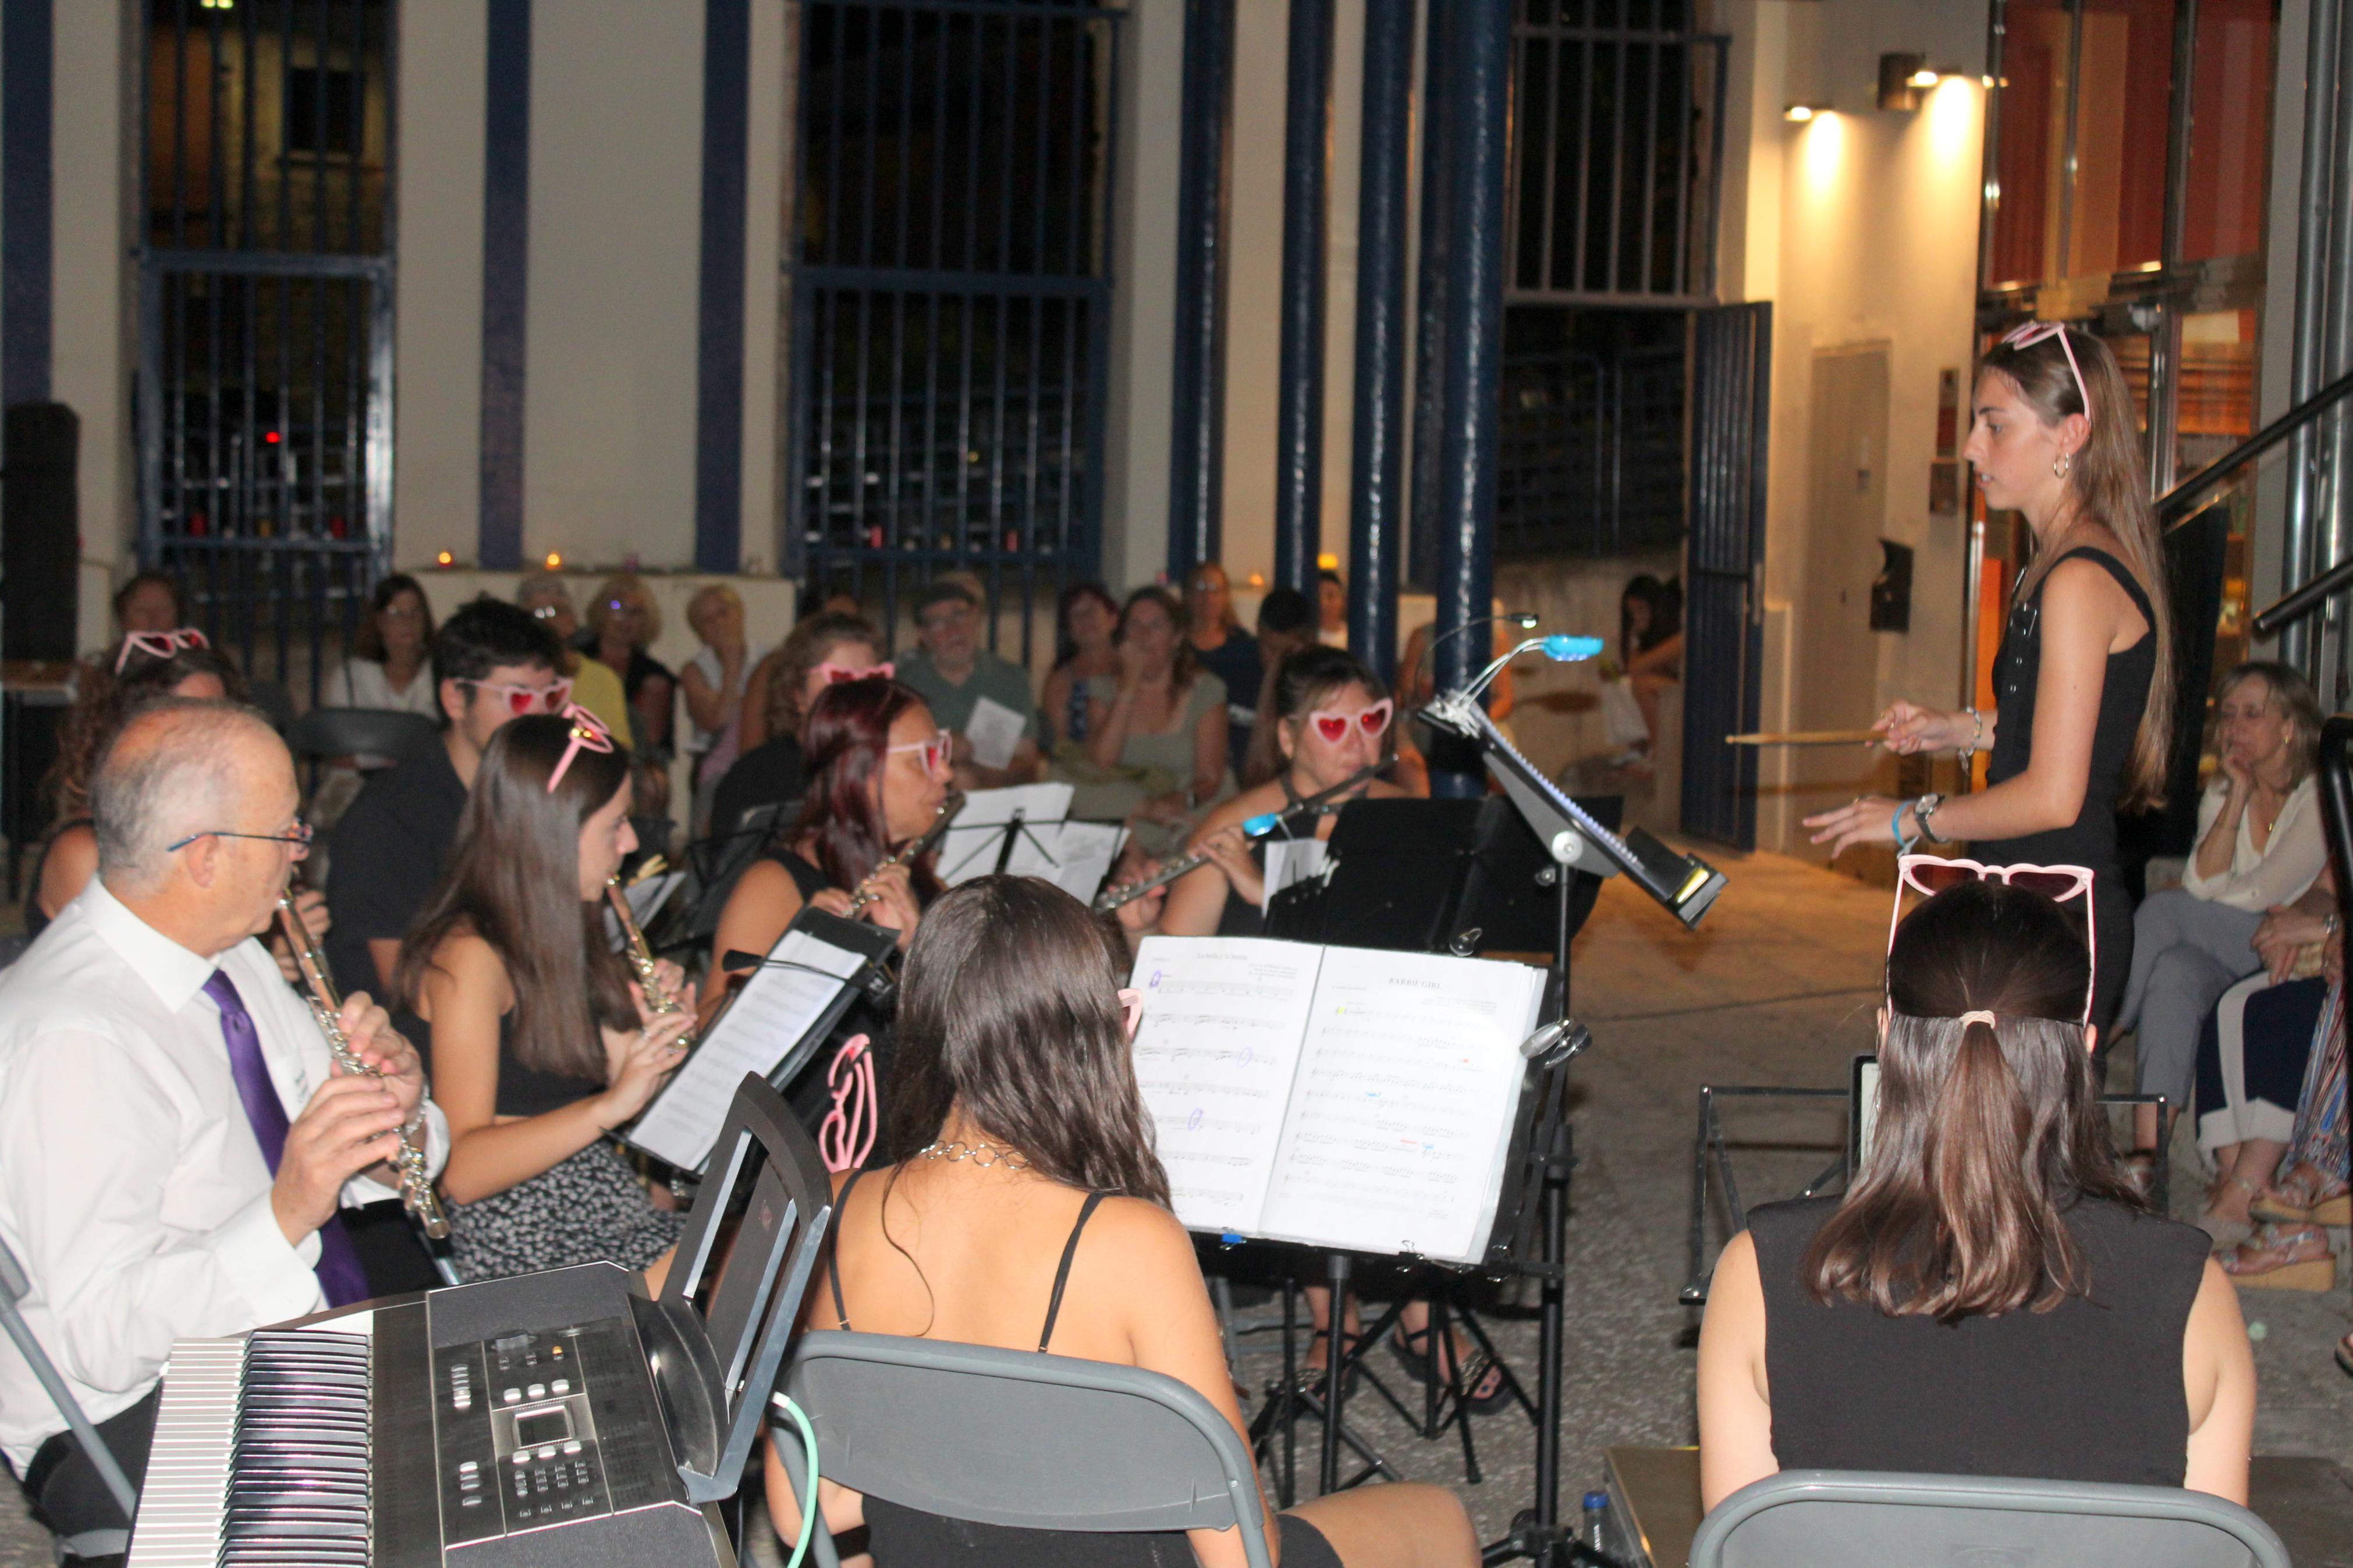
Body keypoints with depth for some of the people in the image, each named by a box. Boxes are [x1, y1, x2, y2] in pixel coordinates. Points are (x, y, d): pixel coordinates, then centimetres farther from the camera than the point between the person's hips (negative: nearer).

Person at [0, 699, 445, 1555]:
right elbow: (99, 1337, -25)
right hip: (139, 1433, -8)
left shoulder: (228, 955, 6)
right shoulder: (73, 1040, -22)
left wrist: (394, 1109, -10)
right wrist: (284, 1215, -35)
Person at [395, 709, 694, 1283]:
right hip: (526, 1244, -8)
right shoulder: (470, 955, -11)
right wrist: (610, 1104, -26)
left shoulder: (556, 936, 15)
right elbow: (461, 1169, -17)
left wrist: (656, 1037, 3)